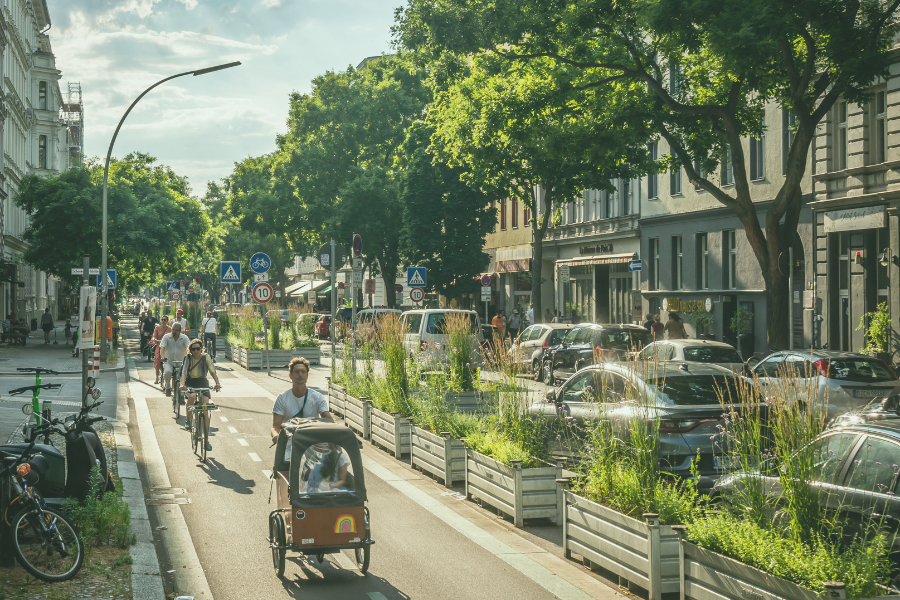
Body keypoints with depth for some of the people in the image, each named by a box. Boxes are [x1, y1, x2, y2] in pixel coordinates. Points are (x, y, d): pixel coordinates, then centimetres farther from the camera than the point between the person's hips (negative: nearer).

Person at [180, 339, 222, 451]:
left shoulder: (206, 357, -5)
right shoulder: (188, 358, -5)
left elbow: (213, 371, -12)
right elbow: (184, 372, -14)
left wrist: (217, 383, -30)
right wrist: (183, 384, -33)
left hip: (202, 383, 1)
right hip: (190, 383, -1)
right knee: (192, 396, -37)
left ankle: (207, 439, -1)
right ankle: (188, 420, -14)